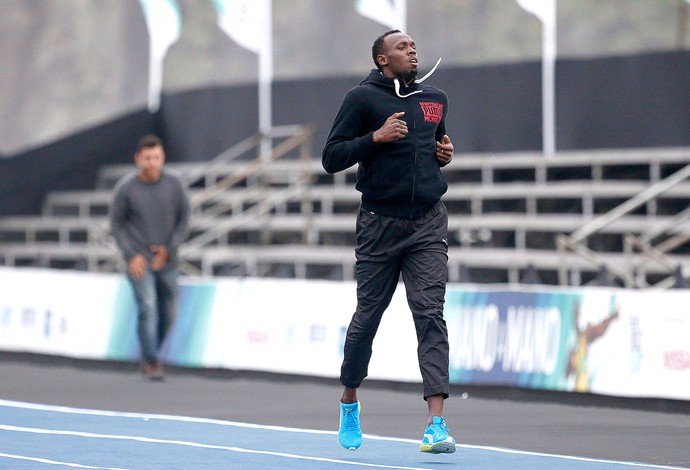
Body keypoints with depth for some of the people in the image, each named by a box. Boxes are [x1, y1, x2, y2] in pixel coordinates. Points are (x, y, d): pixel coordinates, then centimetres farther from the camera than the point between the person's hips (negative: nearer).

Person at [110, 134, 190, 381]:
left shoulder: (174, 185, -6)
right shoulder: (125, 188, -10)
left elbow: (183, 219, 4)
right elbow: (116, 224, -1)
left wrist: (170, 248, -7)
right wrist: (131, 255, -10)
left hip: (167, 260, 3)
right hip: (139, 260, -3)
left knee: (168, 314, 7)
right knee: (147, 308, -17)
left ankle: (151, 353, 30)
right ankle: (151, 361, -8)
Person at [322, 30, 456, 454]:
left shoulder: (435, 99, 13)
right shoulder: (363, 98, -2)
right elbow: (331, 157, -5)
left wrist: (446, 154, 8)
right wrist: (376, 137, -17)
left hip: (428, 225, 2)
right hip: (380, 224, -2)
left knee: (430, 315, -11)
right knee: (367, 317, 6)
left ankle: (437, 423, -19)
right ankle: (349, 402, 32)